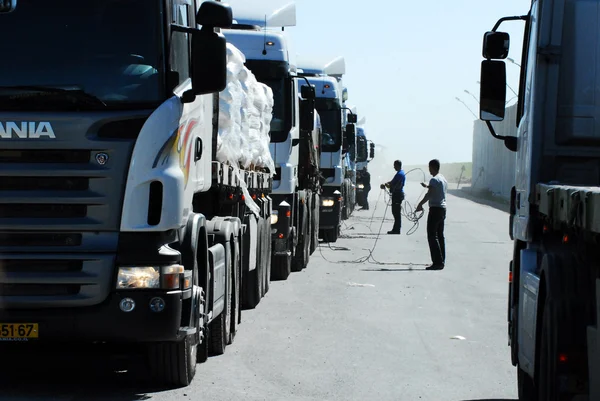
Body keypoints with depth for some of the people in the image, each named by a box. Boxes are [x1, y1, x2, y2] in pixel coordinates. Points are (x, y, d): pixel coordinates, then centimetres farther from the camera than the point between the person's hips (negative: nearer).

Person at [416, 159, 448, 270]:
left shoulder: (434, 179, -15)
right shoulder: (443, 179, 14)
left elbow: (429, 194, -25)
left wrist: (420, 205, -21)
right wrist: (427, 186, 44)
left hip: (435, 209, -9)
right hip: (443, 208, 9)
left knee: (432, 236, -8)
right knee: (440, 235, 13)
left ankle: (438, 262, -14)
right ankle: (441, 261, 14)